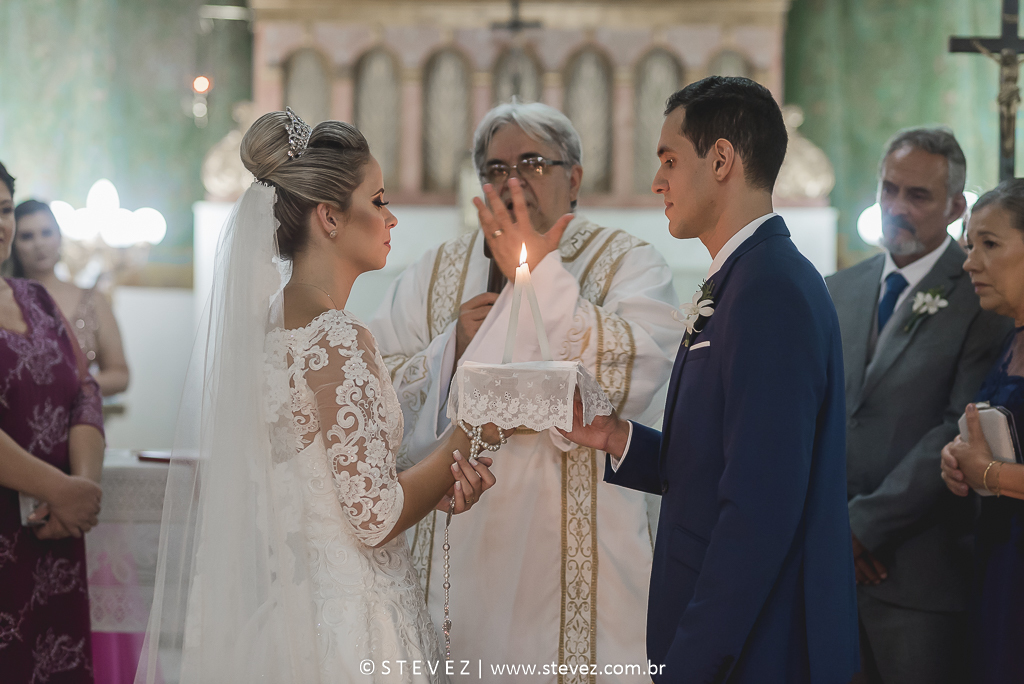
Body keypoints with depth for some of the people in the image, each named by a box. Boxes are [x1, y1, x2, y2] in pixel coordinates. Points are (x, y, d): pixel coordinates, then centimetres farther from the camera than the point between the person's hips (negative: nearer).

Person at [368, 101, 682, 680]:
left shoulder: (630, 263, 2)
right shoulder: (436, 273, 13)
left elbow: (632, 376, -16)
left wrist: (541, 274, -13)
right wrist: (451, 349, -10)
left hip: (577, 540, -3)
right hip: (459, 540, 3)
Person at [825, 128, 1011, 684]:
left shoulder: (982, 297, -5)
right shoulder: (837, 292, 14)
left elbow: (964, 429, -13)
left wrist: (868, 524, -13)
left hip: (920, 569, -5)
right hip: (829, 556, 5)